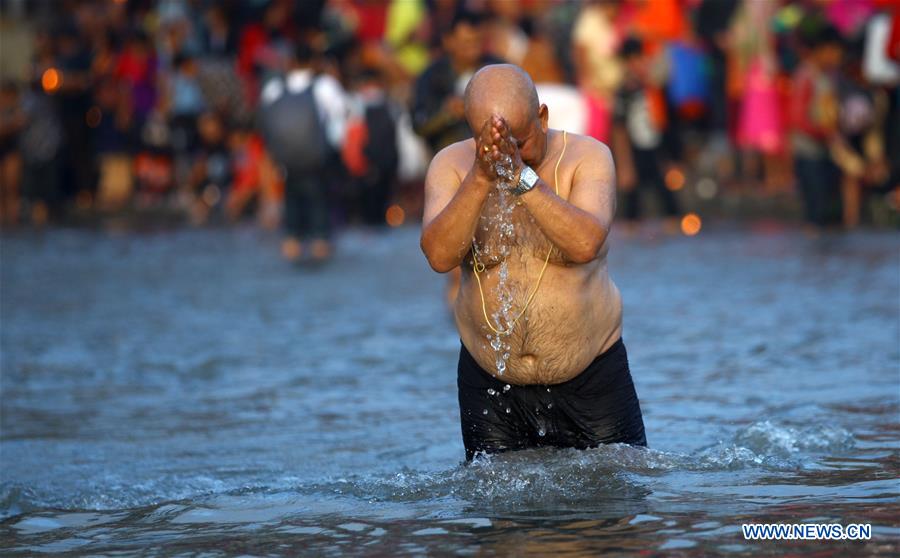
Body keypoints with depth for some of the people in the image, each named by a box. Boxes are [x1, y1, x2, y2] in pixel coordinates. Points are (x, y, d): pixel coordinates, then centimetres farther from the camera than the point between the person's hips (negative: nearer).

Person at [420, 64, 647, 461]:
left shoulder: (587, 156, -9)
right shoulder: (451, 166, -6)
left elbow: (585, 244, -26)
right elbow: (439, 256, -21)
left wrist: (521, 176, -32)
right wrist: (481, 178, -31)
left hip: (591, 379, -1)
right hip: (490, 382, 1)